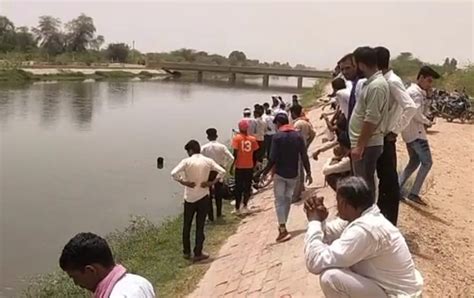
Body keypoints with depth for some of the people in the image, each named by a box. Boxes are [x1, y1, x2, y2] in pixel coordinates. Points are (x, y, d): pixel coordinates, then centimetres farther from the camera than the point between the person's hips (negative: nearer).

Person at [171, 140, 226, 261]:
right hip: (203, 197, 1)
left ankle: (186, 252, 22)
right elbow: (222, 171, -11)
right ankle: (198, 254, 11)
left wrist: (183, 182, -10)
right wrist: (212, 183, -5)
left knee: (187, 225, 14)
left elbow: (174, 173, -21)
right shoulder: (208, 161, -2)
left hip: (189, 197, -1)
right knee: (200, 226, 8)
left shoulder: (186, 161, -8)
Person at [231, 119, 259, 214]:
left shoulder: (237, 138, -8)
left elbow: (235, 154, -13)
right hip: (249, 167, 2)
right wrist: (254, 166, 15)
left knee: (238, 188, 8)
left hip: (239, 167, -2)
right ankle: (245, 206, 7)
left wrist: (232, 166, -4)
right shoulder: (252, 139, 0)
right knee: (247, 187, 13)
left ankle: (237, 208, 11)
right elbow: (255, 154, 2)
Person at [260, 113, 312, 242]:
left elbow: (273, 158, -14)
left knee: (279, 200, 1)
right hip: (293, 174, 4)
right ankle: (282, 226, 28)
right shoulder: (298, 135, 1)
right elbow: (304, 156, -1)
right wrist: (308, 173, 5)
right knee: (288, 199, 17)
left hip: (280, 173, -4)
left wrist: (264, 172, -5)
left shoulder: (277, 136, -10)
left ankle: (283, 229, -9)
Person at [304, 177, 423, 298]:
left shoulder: (364, 229, -30)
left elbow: (316, 263, -30)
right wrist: (319, 220, -12)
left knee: (330, 277, -23)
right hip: (391, 286, 9)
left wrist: (314, 222, -19)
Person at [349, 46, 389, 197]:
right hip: (363, 143, 10)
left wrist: (359, 146, -21)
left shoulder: (376, 85, -19)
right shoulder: (370, 82, 12)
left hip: (367, 145, -10)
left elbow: (371, 120, -23)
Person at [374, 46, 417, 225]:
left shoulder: (392, 82, -16)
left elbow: (411, 108, -24)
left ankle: (390, 222, 12)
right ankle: (380, 215, 30)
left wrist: (395, 131, -18)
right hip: (377, 136, 9)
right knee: (382, 177, 17)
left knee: (389, 180, 1)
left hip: (385, 138, -9)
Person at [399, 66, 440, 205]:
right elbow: (417, 114, -22)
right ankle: (414, 193, -3)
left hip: (408, 132, 10)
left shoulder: (410, 90, 16)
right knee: (427, 162, -3)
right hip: (416, 132, -10)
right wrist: (428, 122, -5)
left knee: (414, 162, 17)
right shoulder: (417, 92, -16)